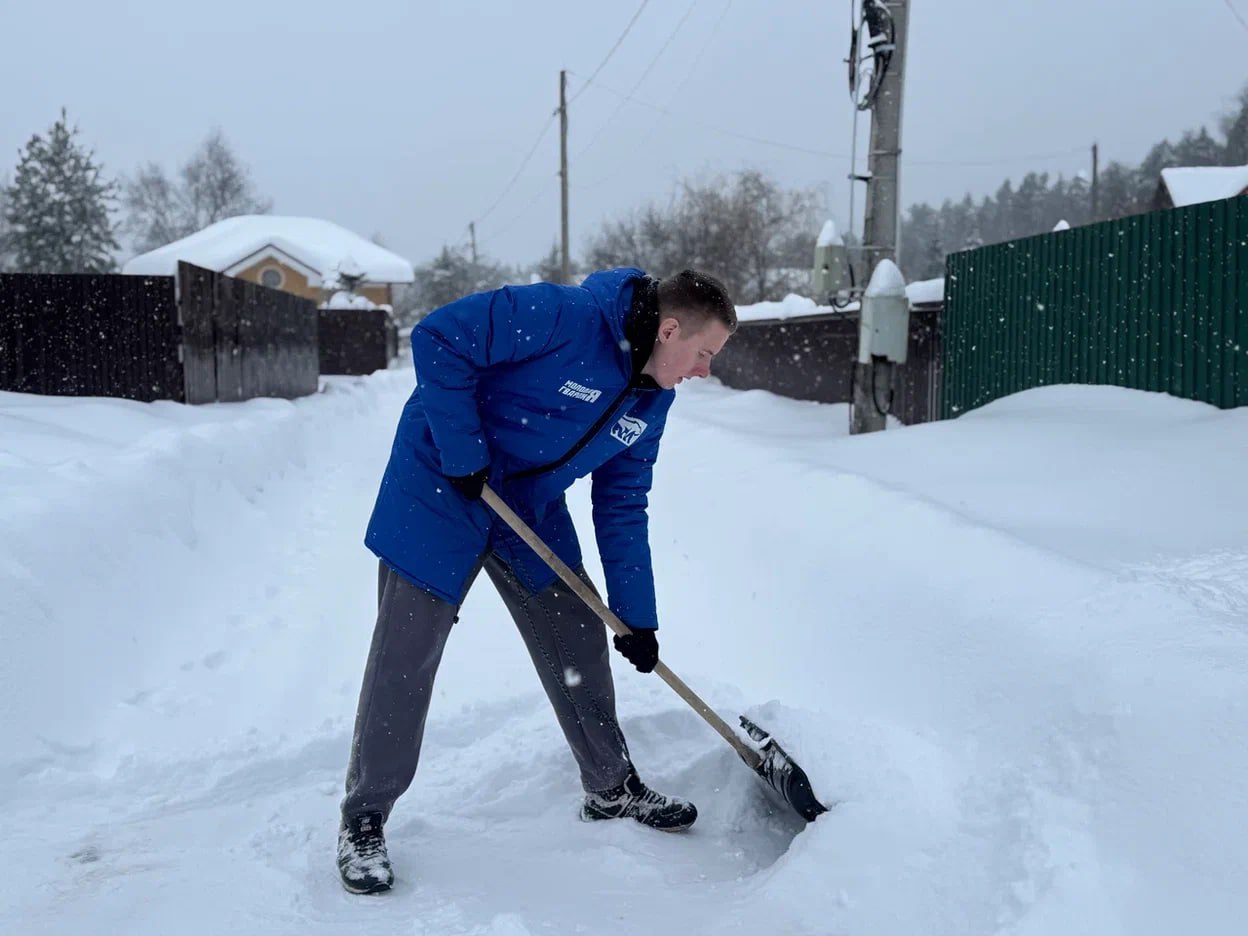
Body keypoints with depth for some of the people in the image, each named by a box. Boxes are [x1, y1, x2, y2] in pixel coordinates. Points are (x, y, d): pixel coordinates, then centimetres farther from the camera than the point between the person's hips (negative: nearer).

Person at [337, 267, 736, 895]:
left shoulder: (651, 399, -1)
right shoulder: (565, 317, -26)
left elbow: (622, 507, 6)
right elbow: (438, 340, -26)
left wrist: (636, 617, 4)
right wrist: (464, 453, -25)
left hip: (532, 512, 7)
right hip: (440, 490, -7)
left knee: (579, 642, 10)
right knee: (405, 658, -3)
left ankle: (611, 788, 30)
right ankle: (363, 820, 14)